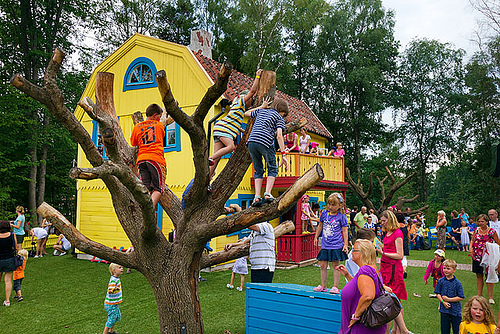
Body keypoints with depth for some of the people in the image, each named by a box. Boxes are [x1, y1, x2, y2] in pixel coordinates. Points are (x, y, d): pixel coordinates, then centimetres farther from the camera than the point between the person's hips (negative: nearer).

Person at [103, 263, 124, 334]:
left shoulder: (117, 278, 4)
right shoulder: (113, 280, -25)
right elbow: (109, 290, -35)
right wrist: (115, 289, -52)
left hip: (114, 303, 10)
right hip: (111, 304, -10)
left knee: (117, 316, 23)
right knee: (111, 319, 0)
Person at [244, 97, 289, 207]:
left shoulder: (261, 111, 27)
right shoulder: (279, 118, 13)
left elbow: (247, 113, 45)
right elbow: (279, 136, -2)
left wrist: (262, 106, 46)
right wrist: (283, 154, -6)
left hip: (251, 141, 5)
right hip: (265, 143, -4)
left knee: (258, 171, 15)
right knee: (272, 169, 12)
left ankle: (257, 196, 0)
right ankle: (267, 193, -5)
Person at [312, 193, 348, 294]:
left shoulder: (341, 216, -4)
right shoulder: (324, 213, 7)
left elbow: (344, 230, -1)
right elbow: (320, 226, 19)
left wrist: (345, 244, -5)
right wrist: (316, 237, 19)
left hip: (336, 245, -4)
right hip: (325, 245, 4)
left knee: (335, 265, 3)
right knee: (323, 265, 7)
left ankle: (335, 286, 13)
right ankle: (323, 286, 19)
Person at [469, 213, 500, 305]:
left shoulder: (492, 231, -5)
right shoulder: (476, 230, 6)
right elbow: (472, 240, 14)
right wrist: (470, 248, -3)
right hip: (477, 256, 4)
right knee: (479, 275, 11)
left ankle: (490, 297, 10)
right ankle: (479, 295, 21)